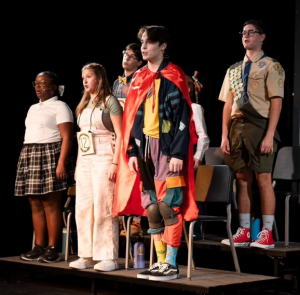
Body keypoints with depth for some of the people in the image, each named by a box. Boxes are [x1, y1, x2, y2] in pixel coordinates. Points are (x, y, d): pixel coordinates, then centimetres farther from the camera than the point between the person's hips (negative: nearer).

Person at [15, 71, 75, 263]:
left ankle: (53, 249, -6)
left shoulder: (60, 107, -3)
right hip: (31, 158, 8)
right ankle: (39, 247, 9)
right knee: (36, 205, 5)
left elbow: (67, 137, -11)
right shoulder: (33, 108, 22)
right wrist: (25, 160, 13)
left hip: (50, 157, -8)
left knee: (51, 204, -8)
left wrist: (61, 163, -20)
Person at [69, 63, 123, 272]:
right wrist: (78, 164, 13)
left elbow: (120, 135, -10)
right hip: (84, 160, 7)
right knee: (83, 209, 5)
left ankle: (109, 257, -4)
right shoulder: (84, 104, 18)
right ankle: (87, 256, 11)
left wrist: (115, 164, -17)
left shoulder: (110, 101, -4)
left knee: (104, 208, -8)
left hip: (103, 159, -7)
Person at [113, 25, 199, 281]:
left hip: (167, 148, -6)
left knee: (168, 205, -7)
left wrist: (178, 153, -16)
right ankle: (160, 262, 14)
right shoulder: (139, 78, 14)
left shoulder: (173, 77, -5)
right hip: (145, 148, 7)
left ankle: (171, 265, -1)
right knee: (151, 208, 6)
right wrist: (132, 152, 7)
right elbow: (132, 118, 15)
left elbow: (183, 118, -10)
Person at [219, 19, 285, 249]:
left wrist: (269, 135, -16)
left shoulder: (271, 66, -1)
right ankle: (244, 232, 10)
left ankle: (267, 234, -2)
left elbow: (276, 101, -8)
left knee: (263, 179, -6)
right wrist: (225, 135, 7)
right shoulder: (233, 70, 17)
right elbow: (228, 104, 16)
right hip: (237, 126, 6)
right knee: (242, 180, 6)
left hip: (259, 126, -6)